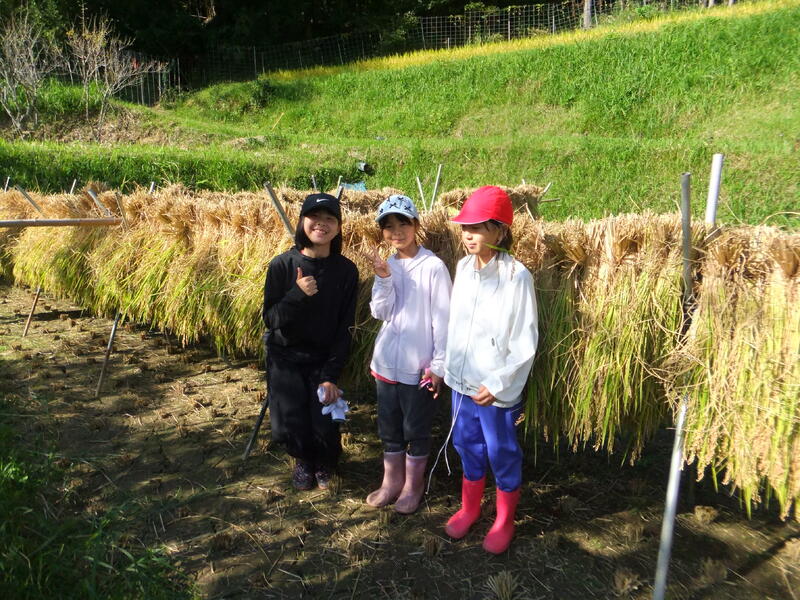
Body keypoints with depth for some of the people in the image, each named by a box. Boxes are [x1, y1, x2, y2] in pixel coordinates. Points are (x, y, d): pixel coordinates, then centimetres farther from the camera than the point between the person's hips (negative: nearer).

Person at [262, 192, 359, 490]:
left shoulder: (346, 270, -9)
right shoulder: (282, 265, -12)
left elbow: (344, 328, -6)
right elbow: (270, 320, -11)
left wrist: (331, 375, -9)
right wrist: (297, 295, -28)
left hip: (324, 361, 0)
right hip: (286, 359, 0)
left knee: (325, 428, -7)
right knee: (291, 426, -3)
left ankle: (325, 463, 31)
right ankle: (303, 460, 35)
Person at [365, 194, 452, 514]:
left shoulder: (433, 267, -13)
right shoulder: (387, 265, 4)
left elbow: (442, 319, -12)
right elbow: (380, 313, -2)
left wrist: (439, 364, -11)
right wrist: (384, 279, -16)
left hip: (418, 365, -5)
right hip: (386, 361, 5)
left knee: (416, 430, 11)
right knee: (389, 427, 18)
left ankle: (413, 487, 31)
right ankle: (391, 482, 37)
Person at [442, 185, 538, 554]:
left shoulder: (516, 276, -18)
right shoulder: (463, 267, 0)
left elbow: (525, 342, -14)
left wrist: (497, 383, -15)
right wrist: (446, 365, 8)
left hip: (497, 389, -5)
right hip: (462, 380, 6)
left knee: (502, 454, 12)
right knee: (468, 447, 21)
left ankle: (505, 521, 34)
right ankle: (469, 508, 43)